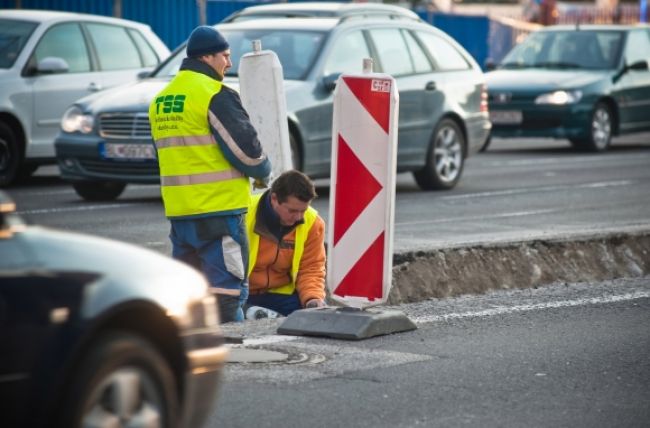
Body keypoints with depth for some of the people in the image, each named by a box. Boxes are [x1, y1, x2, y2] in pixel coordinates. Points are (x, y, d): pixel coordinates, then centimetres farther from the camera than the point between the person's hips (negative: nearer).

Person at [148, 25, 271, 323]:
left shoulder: (161, 100, 13)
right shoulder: (216, 95, -12)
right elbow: (244, 147, -13)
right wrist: (263, 172, 5)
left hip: (178, 210, 8)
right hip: (219, 210, -8)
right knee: (227, 289, -5)